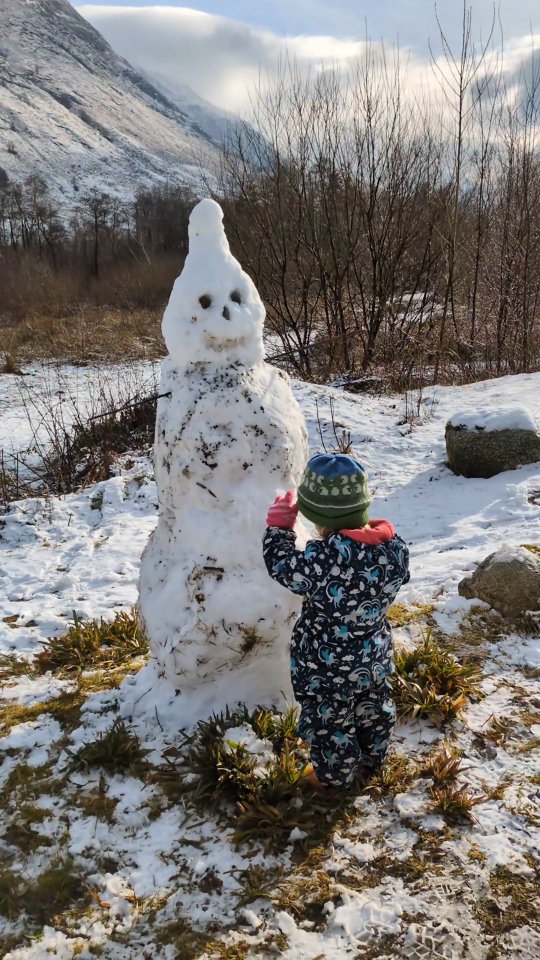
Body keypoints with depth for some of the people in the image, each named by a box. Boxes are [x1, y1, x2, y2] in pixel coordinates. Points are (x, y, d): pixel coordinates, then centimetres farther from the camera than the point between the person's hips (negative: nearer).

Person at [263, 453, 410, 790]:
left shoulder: (325, 558, -37)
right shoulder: (394, 545, -17)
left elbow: (282, 565, -21)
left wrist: (279, 524, -8)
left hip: (329, 667, -6)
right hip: (375, 658, 6)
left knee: (330, 722, 19)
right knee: (375, 708, 29)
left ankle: (335, 777, 40)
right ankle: (373, 756, 53)